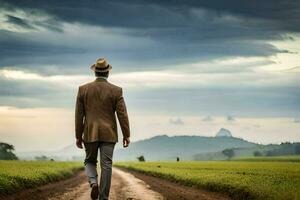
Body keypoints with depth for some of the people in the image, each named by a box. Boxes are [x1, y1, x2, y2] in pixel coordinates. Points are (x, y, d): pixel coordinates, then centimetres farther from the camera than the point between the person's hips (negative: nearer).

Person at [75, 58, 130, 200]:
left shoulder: (83, 89, -2)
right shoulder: (116, 91, -5)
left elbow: (79, 115, 0)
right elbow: (122, 114, -6)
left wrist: (78, 136, 7)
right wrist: (126, 135, 2)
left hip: (90, 133, 1)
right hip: (108, 134, -1)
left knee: (90, 162, 16)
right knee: (106, 165, 2)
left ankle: (93, 183, -12)